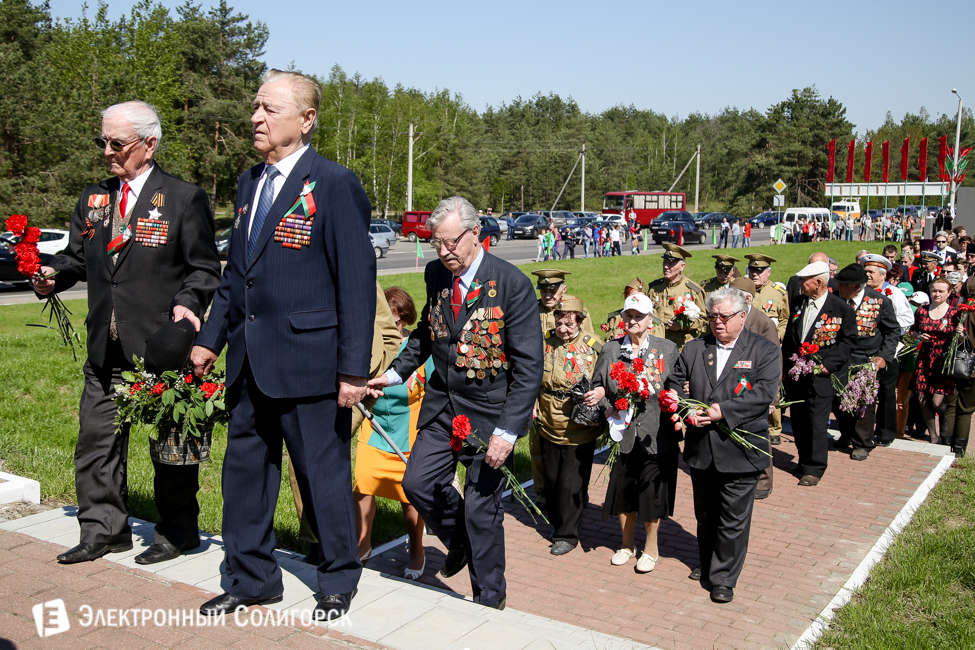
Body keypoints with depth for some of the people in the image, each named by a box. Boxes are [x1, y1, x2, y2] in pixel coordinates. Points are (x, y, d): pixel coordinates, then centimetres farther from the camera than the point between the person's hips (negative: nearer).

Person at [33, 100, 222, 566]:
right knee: (96, 438, 11)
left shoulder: (185, 199, -3)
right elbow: (78, 256, 17)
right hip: (106, 348, 6)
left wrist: (186, 303, -21)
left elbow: (204, 268, -4)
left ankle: (177, 532, 21)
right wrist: (54, 274, -4)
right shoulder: (92, 198, 13)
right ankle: (103, 530, 26)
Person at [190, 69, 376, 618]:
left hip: (308, 361, -7)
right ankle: (253, 579, 33)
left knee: (324, 474, 7)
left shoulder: (335, 184, -10)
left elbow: (357, 280, -13)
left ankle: (339, 580, 28)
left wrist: (354, 368, -15)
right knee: (245, 470, 15)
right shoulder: (250, 182, 13)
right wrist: (212, 338, 17)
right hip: (250, 362, 7)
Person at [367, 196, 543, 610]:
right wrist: (396, 373, 7)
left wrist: (507, 431, -21)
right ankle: (459, 542, 35)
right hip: (442, 405, 6)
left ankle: (490, 599, 25)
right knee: (417, 483, 4)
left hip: (489, 413, -6)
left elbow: (529, 367, -17)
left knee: (481, 507, 3)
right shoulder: (435, 274, 1)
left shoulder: (511, 284, -18)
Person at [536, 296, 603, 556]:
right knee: (551, 480, 15)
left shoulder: (594, 347, -6)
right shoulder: (544, 342, 2)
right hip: (549, 427, 4)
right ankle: (556, 522, 35)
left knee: (571, 483, 0)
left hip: (579, 430, -4)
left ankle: (568, 534, 15)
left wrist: (598, 395, -21)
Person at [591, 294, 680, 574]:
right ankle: (627, 544, 32)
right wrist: (604, 400, -8)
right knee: (623, 490, 11)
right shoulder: (610, 349, 5)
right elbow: (597, 385, 10)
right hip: (622, 433, 2)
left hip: (656, 435, -2)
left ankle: (651, 548, 23)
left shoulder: (667, 349, 0)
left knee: (653, 492, 3)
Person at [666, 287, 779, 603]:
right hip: (701, 448, 4)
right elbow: (675, 384, 7)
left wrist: (724, 410, -22)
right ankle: (707, 565, 37)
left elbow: (765, 391, -14)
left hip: (740, 449, -4)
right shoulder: (693, 349, 9)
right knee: (705, 515, 18)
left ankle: (724, 578, 15)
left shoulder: (765, 350, -2)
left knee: (733, 519, 2)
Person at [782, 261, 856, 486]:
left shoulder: (841, 308, -4)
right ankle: (805, 462, 25)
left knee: (816, 422, -6)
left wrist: (828, 363, -13)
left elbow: (849, 340, -4)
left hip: (820, 374, -6)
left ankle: (813, 469, 2)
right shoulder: (798, 305, 12)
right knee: (798, 421, 10)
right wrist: (788, 362, 9)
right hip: (795, 373, 6)